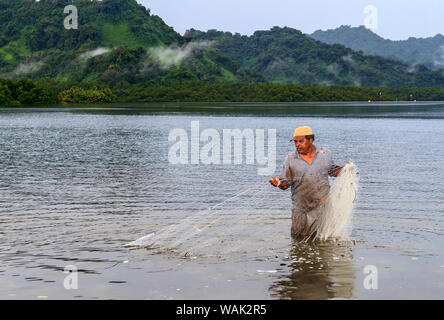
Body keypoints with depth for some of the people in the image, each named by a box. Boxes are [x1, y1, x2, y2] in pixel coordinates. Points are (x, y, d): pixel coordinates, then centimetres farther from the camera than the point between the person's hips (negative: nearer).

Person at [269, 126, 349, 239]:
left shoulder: (325, 154, 3)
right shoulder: (290, 159, -1)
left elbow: (332, 170, 18)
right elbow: (286, 182, 2)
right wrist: (279, 183, -20)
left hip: (323, 205, 1)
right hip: (301, 208, 0)